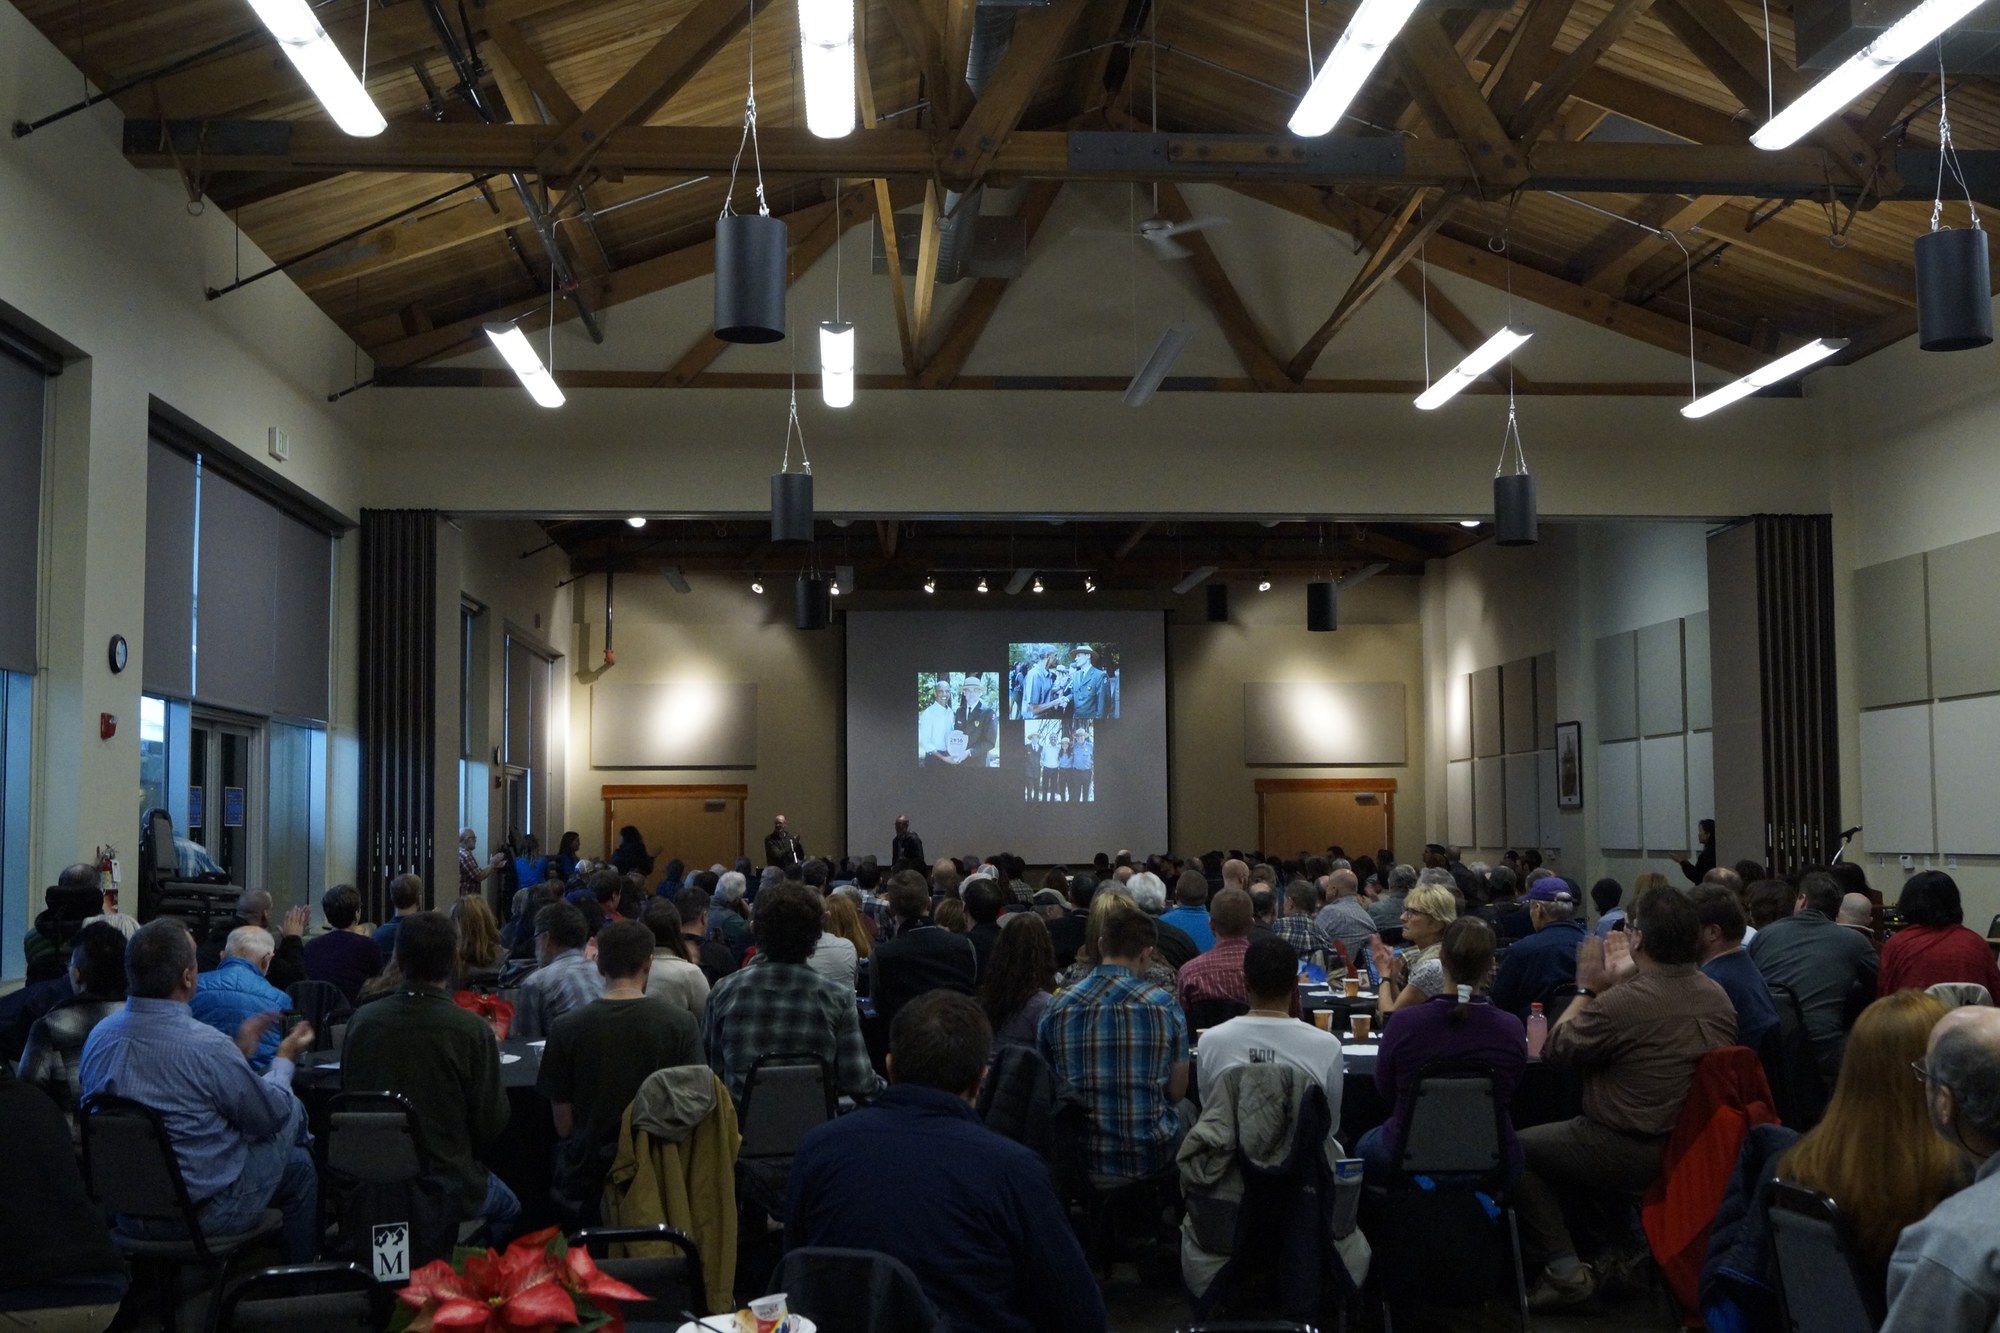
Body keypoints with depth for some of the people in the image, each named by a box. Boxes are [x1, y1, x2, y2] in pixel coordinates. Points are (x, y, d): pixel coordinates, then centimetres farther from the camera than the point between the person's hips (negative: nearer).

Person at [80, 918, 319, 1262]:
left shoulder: (98, 1035, -4)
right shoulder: (207, 1046, -26)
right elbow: (271, 1115, -11)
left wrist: (236, 1050, 19)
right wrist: (284, 1059, 8)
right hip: (201, 1214, -7)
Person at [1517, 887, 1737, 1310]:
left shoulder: (1620, 1002, -26)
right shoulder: (1718, 998, -2)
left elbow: (1555, 1050, -10)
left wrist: (1586, 989, -2)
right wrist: (1628, 981, 10)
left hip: (1630, 1153, -8)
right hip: (1695, 1144, 8)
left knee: (1518, 1149, 11)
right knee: (1570, 1136, 31)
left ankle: (1565, 1271, 7)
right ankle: (1622, 1247, 29)